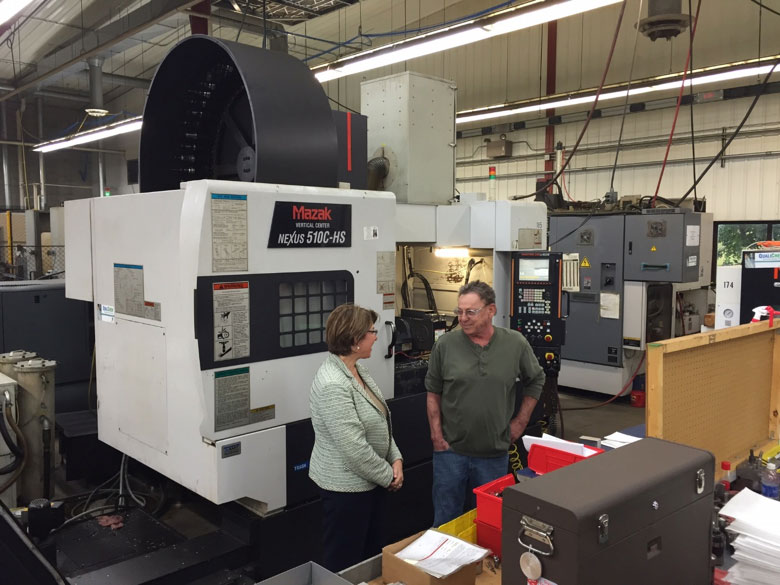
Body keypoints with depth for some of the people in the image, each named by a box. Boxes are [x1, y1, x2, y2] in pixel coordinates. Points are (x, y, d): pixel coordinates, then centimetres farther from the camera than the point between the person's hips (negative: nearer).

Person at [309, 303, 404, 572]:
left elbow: (381, 421, 11)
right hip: (347, 485, -9)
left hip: (369, 480, 9)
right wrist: (388, 476, -14)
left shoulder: (357, 368, 3)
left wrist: (395, 459, 1)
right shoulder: (333, 386, -28)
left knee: (372, 554, 23)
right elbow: (354, 448, -27)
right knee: (345, 563, 10)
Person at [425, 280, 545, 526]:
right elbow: (433, 391, 3)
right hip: (450, 450, 0)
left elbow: (535, 381, 11)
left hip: (495, 453, 1)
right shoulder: (445, 345, -6)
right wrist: (436, 434, -2)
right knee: (446, 521, 9)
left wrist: (521, 421, 6)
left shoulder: (516, 344, -4)